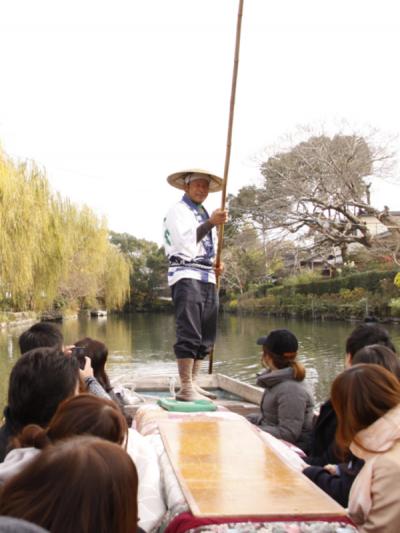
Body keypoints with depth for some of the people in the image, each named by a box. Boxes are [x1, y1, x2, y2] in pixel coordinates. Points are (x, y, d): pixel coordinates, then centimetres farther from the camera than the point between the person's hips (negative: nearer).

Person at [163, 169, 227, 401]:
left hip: (207, 278, 8)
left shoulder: (205, 214, 26)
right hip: (186, 275, -8)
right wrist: (211, 222, -20)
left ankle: (193, 384, 13)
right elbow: (186, 240, -14)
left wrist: (217, 265, 12)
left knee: (206, 336, 7)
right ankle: (186, 388, -14)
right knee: (189, 333, -15)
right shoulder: (178, 210, 2)